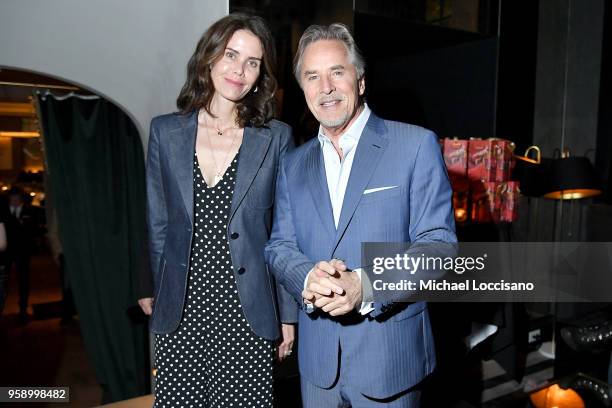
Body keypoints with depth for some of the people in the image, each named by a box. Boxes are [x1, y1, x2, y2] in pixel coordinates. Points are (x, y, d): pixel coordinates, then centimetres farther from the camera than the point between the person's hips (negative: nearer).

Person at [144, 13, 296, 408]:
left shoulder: (277, 137, -2)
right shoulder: (165, 131, 4)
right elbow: (158, 224, 8)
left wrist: (288, 315, 0)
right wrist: (157, 295, 8)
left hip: (248, 316, -1)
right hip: (181, 316, 2)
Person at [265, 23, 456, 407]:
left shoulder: (417, 145, -7)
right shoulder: (293, 164, 7)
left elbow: (438, 243, -11)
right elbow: (280, 246, 4)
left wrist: (365, 285, -24)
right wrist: (308, 279, -18)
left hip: (390, 353, -3)